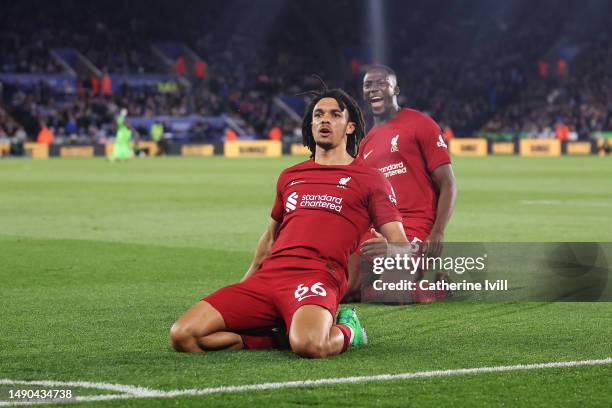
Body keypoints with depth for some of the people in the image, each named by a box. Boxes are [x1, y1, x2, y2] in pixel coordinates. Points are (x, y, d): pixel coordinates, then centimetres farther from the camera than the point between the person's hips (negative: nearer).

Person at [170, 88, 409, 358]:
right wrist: (248, 278, 37)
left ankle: (347, 330, -4)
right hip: (267, 275, 5)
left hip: (317, 277, -5)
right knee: (182, 335, -17)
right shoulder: (290, 176, 27)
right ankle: (276, 337, -1)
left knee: (309, 345, -41)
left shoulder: (369, 179, 13)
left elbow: (398, 244, 10)